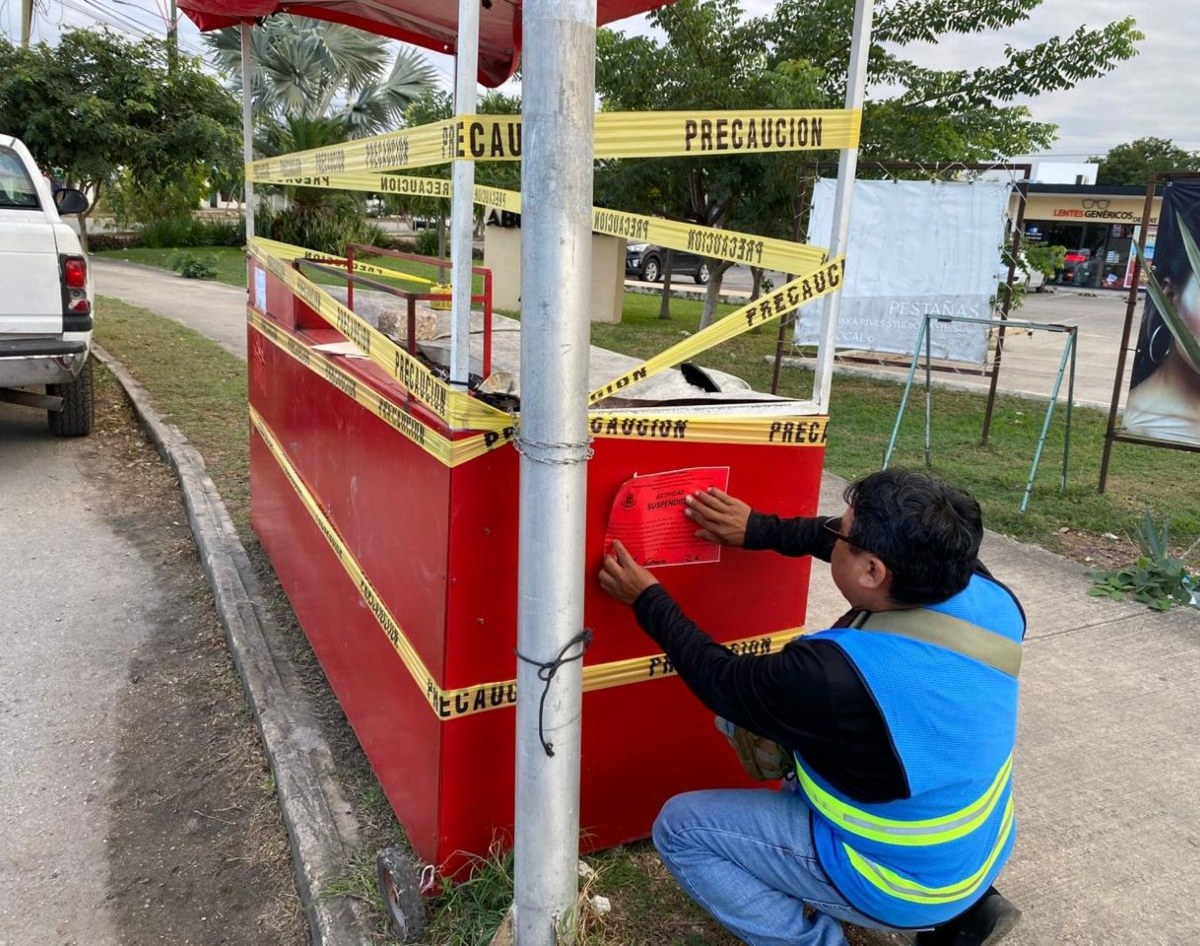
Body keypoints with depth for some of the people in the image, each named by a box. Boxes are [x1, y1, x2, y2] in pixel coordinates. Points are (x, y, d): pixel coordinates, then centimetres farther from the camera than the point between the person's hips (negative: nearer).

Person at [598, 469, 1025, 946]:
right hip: (980, 849, 6)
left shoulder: (837, 676, -36)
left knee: (679, 827, 0)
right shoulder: (984, 592, -18)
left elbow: (722, 682, -16)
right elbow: (898, 546, 2)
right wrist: (761, 530, 4)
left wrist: (647, 599, -4)